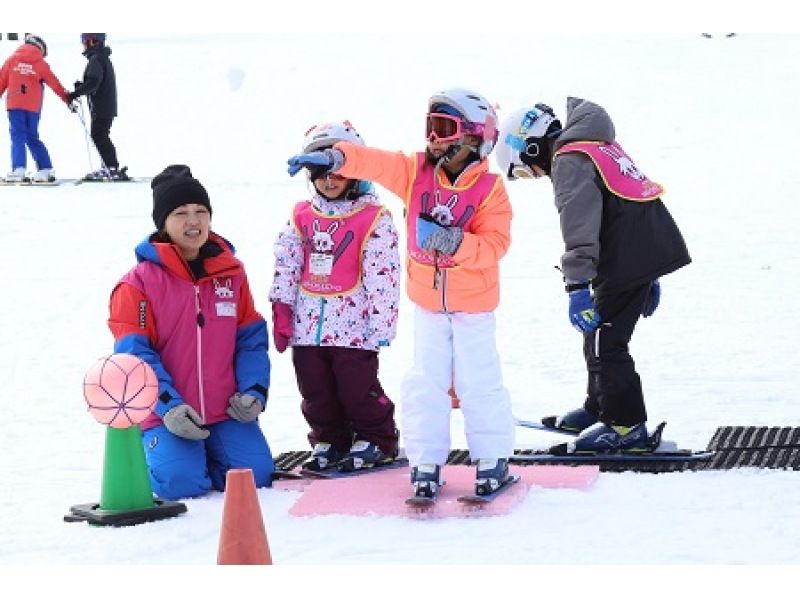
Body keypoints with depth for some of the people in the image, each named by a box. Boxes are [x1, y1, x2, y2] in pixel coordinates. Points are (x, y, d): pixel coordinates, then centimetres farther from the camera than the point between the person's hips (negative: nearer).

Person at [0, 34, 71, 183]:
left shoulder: (12, 60, 6)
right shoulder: (40, 64, 3)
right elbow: (54, 83, 6)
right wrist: (67, 99, 14)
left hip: (15, 104, -1)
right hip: (33, 106, 1)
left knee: (18, 137, -3)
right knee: (32, 138, 12)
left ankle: (18, 169, -19)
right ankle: (46, 169, 8)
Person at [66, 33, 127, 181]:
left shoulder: (96, 60, -16)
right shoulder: (104, 58, 17)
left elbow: (93, 83, -26)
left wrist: (75, 93, -23)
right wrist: (81, 85, 11)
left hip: (101, 108, -10)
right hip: (106, 107, 10)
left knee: (99, 137, -8)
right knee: (101, 136, 16)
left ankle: (113, 169, -10)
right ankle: (108, 168, 21)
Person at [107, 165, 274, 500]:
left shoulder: (231, 272, 8)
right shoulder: (140, 282, -4)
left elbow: (251, 338, 10)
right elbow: (134, 353, -8)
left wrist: (254, 392, -4)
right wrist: (168, 407, -19)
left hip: (226, 412, 3)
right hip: (167, 415, -3)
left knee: (255, 476, -13)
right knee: (181, 482, -24)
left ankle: (206, 454, 19)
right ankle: (153, 451, 12)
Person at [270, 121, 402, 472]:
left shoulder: (373, 218, -6)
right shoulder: (301, 217, 9)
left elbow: (383, 274, -8)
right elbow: (286, 265, 11)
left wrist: (381, 323, -11)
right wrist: (281, 311, 5)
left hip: (353, 322, -5)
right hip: (308, 324, 5)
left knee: (357, 387, -3)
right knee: (315, 390, 10)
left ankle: (376, 441, 16)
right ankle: (329, 441, 26)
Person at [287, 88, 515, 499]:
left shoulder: (489, 189, -13)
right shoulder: (415, 171, -4)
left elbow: (495, 246, -20)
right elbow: (377, 164, -17)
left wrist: (453, 242, -34)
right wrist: (335, 158, -33)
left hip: (473, 303, -3)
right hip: (427, 300, 3)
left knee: (478, 382, 2)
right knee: (426, 381, 4)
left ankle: (492, 458, 15)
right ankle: (426, 461, 12)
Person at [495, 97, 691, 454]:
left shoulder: (569, 161, -10)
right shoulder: (601, 147, 22)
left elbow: (580, 228, -23)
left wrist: (577, 287, -27)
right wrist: (648, 278, 31)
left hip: (628, 259, -10)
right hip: (653, 247, 10)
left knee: (604, 341, -4)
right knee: (597, 333, 20)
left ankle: (626, 426, 0)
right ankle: (600, 408, 32)